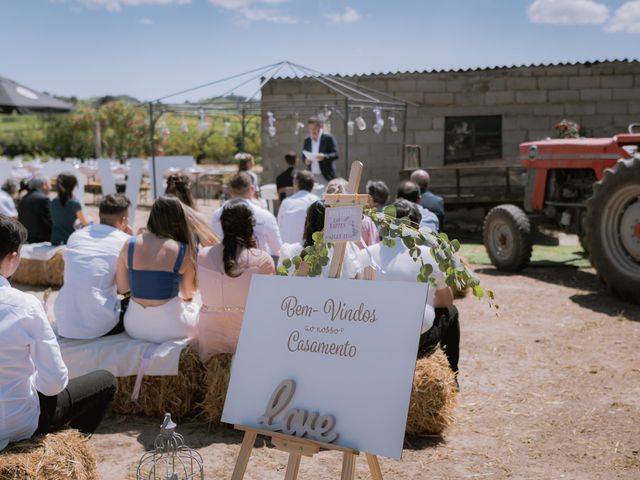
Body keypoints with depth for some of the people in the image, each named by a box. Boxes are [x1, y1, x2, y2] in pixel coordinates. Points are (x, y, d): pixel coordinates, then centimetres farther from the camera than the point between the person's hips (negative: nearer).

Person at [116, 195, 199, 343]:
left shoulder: (129, 245, -4)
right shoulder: (183, 251, -10)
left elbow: (122, 288, 2)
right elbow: (188, 294, 2)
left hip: (134, 328, 3)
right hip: (169, 329, -3)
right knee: (194, 308, 30)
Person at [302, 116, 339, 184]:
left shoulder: (328, 138, -2)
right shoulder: (307, 140, 13)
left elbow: (335, 154, -7)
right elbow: (304, 156, 18)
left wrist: (324, 157, -25)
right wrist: (306, 161, -6)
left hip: (325, 176, -4)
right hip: (311, 176, 4)